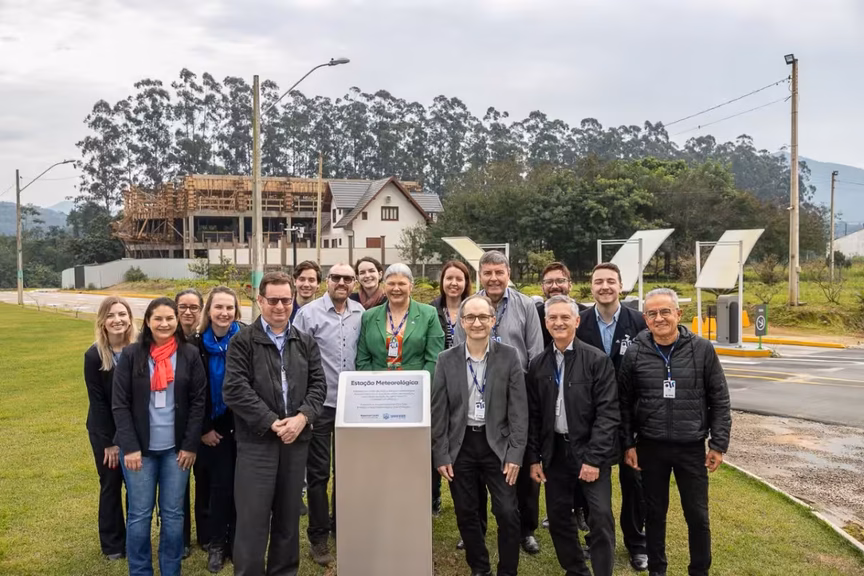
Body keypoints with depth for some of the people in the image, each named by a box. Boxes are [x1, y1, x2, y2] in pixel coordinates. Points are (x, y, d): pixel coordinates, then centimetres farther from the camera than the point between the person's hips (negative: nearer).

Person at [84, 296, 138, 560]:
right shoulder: (94, 355, -13)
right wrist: (110, 441, -10)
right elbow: (97, 401, -10)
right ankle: (113, 544, 25)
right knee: (111, 485, 10)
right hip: (105, 431, -1)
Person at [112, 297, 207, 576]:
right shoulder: (131, 355, -4)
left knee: (173, 514, 9)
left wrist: (191, 445, -4)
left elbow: (198, 401, 0)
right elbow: (120, 404, -4)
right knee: (139, 514, 6)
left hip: (176, 448, 1)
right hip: (139, 448, -1)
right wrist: (129, 447, -10)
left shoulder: (190, 355, -1)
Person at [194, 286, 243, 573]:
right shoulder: (197, 344, -4)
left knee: (237, 484, 3)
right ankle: (216, 542, 21)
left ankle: (235, 539, 19)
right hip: (210, 428, 1)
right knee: (219, 484, 5)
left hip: (240, 426, -1)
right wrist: (203, 429, -2)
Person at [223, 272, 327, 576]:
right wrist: (272, 422, -15)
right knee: (253, 518, 0)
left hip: (296, 438, 4)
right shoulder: (243, 341, -3)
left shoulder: (306, 342, 11)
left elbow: (318, 384, 6)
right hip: (256, 440, -4)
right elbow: (235, 390, -11)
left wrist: (302, 417, -12)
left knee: (288, 515, 14)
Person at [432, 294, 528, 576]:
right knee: (466, 513, 11)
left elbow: (519, 409, -4)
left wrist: (515, 454, -9)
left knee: (507, 513, -2)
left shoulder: (509, 356, -3)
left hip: (497, 444, -1)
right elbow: (439, 411, 1)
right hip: (460, 445, 1)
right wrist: (441, 455, -3)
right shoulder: (446, 360, -1)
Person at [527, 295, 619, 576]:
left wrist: (593, 458, -16)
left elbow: (608, 412, -12)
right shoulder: (538, 365, 4)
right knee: (558, 517, 11)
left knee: (601, 517, -5)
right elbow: (533, 416, 8)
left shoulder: (598, 360, -8)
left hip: (590, 451, -4)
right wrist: (533, 458, 4)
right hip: (554, 451, 4)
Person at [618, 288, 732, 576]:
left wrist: (718, 443, -3)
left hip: (692, 447, 0)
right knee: (655, 514, 13)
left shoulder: (702, 349, -6)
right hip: (650, 448, 1)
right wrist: (628, 444, 0)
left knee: (698, 516, 9)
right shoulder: (634, 352, -4)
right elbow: (624, 403, 2)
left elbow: (719, 400, -1)